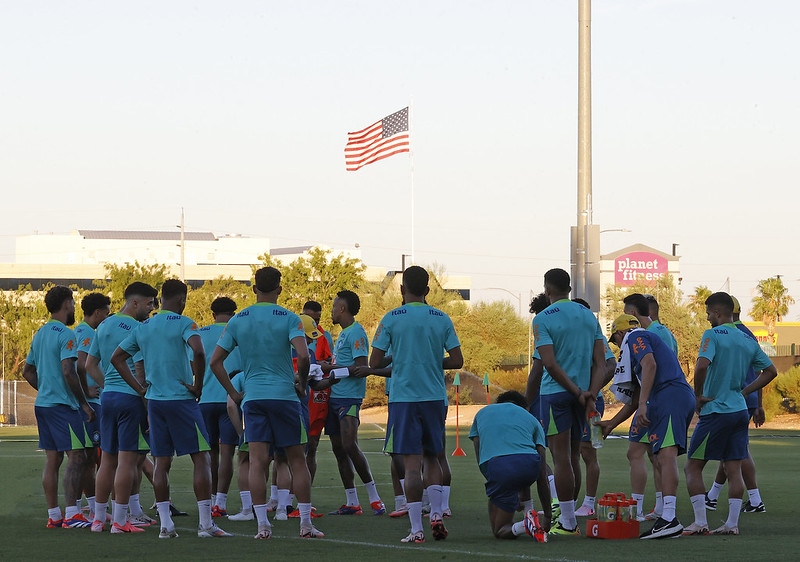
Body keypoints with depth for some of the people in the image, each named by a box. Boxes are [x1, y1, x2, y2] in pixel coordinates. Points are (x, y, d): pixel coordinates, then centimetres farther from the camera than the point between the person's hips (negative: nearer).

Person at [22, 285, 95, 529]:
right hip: (62, 405, -9)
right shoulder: (65, 335, -12)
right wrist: (84, 403, -13)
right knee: (76, 456, -9)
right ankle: (71, 515, -15)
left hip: (42, 404, 9)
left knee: (52, 459, 9)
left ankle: (53, 515, 8)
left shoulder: (40, 333, 16)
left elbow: (27, 371, 23)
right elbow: (68, 372, -20)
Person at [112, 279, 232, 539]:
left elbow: (117, 358, 16)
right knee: (202, 459, -1)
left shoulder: (143, 327, 12)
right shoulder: (183, 323, -8)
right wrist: (198, 386, -13)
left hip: (154, 401, 6)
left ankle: (165, 525, 5)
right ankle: (206, 524, -6)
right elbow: (198, 351, -25)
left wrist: (140, 388, 13)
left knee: (162, 463, 8)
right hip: (181, 400, -6)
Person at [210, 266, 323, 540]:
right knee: (297, 460, 6)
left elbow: (215, 361, 4)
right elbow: (303, 355, -18)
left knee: (258, 461, -2)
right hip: (285, 395, -2)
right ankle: (306, 524, 6)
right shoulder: (289, 318, -4)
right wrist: (301, 384, -2)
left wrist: (233, 393, 10)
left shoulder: (237, 320, 6)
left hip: (253, 397, 2)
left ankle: (262, 524, -7)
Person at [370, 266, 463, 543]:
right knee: (431, 458, 18)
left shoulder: (391, 319, -3)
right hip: (434, 398, 3)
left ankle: (416, 528, -8)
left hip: (403, 398, -2)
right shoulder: (442, 319, 3)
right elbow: (457, 361, 1)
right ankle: (436, 514, 3)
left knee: (412, 463, -4)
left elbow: (374, 362, -3)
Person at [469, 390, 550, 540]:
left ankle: (525, 526, -22)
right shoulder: (531, 419, 29)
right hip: (530, 465, 2)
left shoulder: (482, 413, 33)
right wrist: (547, 516, 26)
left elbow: (480, 461, 26)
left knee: (499, 529, 9)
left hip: (496, 468, -2)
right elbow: (542, 475, 24)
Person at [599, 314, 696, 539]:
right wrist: (611, 424, 43)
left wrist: (644, 404, -20)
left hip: (669, 395, -10)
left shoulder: (634, 338, 8)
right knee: (662, 460, 11)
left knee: (667, 456, -20)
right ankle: (667, 519, 7)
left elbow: (650, 365, -13)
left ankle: (669, 518, -33)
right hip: (685, 397, 10)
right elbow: (634, 400, 39)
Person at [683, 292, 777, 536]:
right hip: (740, 411, 7)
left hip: (715, 412, -7)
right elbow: (770, 371, 17)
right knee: (734, 469, 7)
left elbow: (702, 365, -26)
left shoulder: (713, 335, -10)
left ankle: (700, 522, -4)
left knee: (693, 467, 1)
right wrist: (744, 391, 15)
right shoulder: (748, 340, 11)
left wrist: (698, 396, -13)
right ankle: (732, 523, 3)